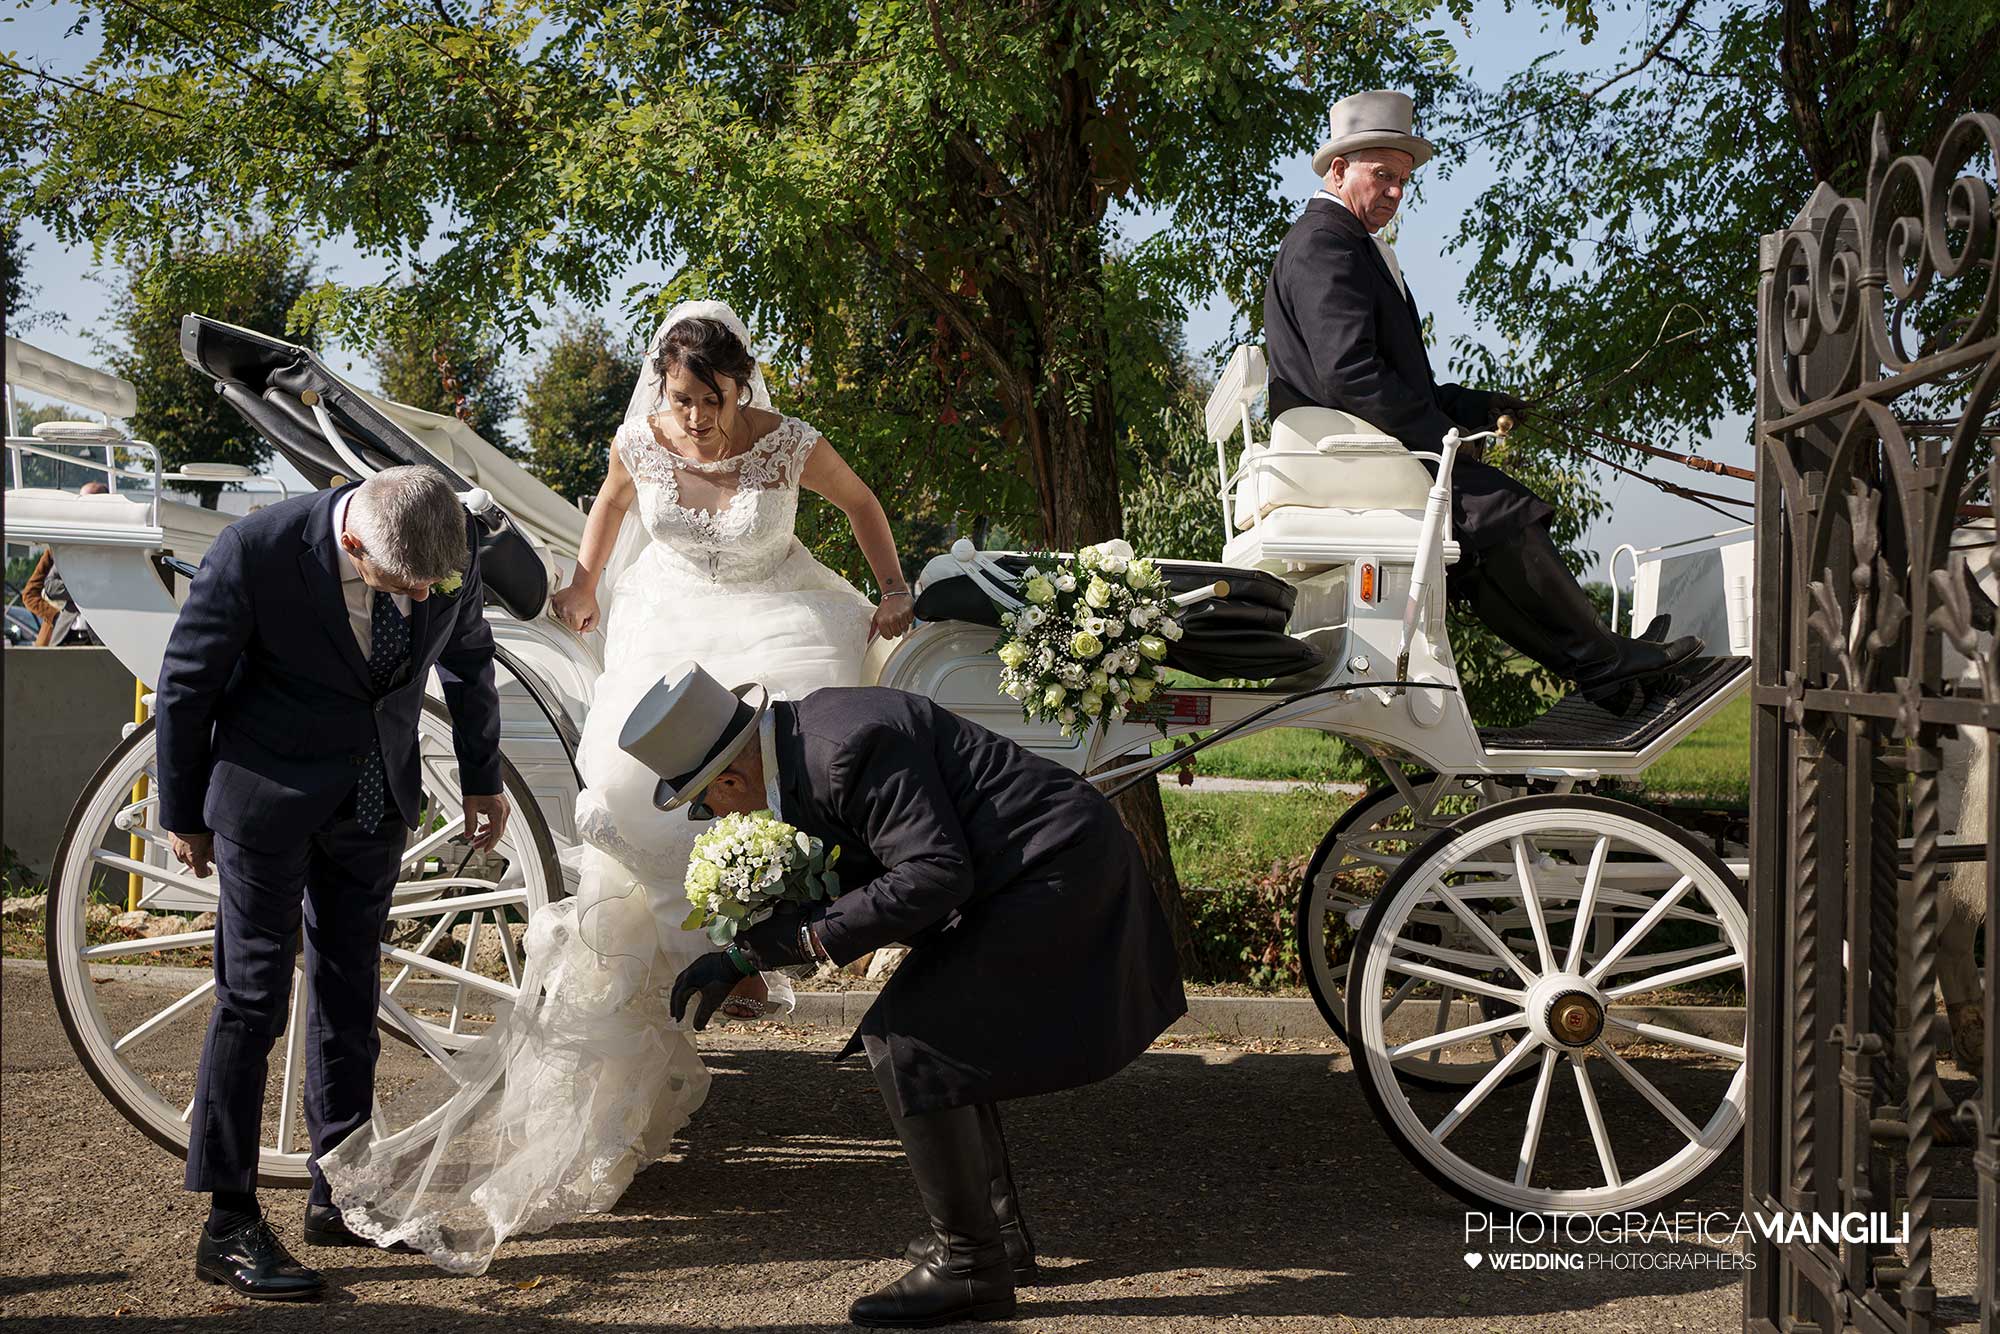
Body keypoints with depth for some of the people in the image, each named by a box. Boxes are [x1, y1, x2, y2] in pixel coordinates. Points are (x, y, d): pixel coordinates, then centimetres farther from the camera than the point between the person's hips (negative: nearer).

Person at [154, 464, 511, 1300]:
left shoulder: (455, 551, -15)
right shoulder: (255, 553, -27)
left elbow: (467, 660, 6)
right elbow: (186, 684, -11)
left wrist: (482, 780, 16)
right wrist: (183, 815, -1)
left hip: (376, 802, 5)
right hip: (270, 796, -4)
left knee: (350, 997, 12)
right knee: (252, 997, -3)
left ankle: (338, 1193, 25)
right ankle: (228, 1226, 4)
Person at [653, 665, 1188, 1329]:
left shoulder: (850, 750, -25)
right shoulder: (800, 733, 6)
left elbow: (936, 874, -27)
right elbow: (858, 871, 12)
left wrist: (808, 934, -20)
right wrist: (744, 955, 7)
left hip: (1056, 871, -11)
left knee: (907, 1044, -13)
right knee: (918, 1035, 17)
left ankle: (969, 1267, -2)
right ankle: (998, 1233, 28)